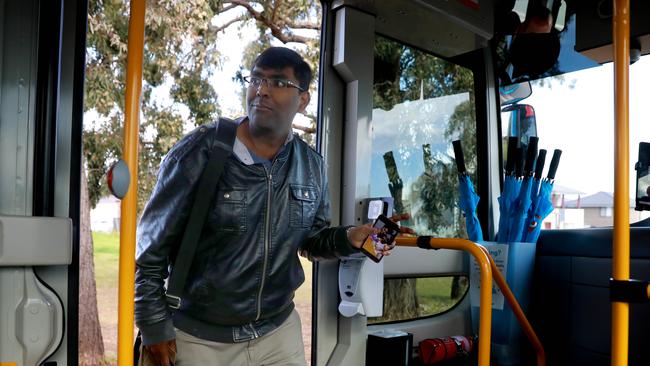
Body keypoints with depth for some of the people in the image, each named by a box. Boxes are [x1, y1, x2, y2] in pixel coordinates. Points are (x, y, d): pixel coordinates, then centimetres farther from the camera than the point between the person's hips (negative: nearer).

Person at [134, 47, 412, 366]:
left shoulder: (312, 167, -2)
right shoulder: (200, 151, -16)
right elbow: (152, 245, -10)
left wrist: (348, 239, -10)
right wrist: (155, 328, -8)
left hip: (279, 330, 4)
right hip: (199, 337, -3)